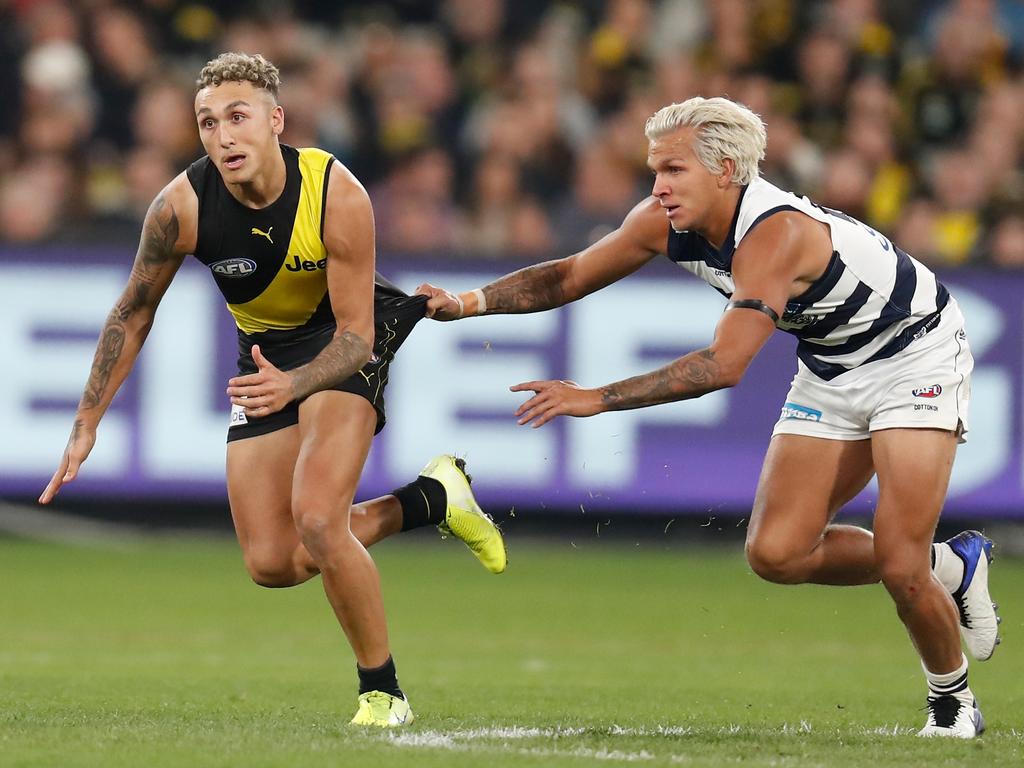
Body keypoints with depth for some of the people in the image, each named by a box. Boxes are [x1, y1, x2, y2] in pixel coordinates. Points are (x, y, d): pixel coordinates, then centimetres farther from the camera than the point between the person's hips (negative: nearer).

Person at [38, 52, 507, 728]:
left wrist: (292, 386, -44)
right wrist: (86, 426, -7)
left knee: (316, 522, -25)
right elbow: (132, 316, -6)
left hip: (347, 345, -4)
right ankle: (428, 500, 21)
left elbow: (355, 334, -25)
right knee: (272, 564, 0)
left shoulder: (338, 197, -29)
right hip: (268, 356, 4)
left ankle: (383, 693, -6)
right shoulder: (182, 206, -22)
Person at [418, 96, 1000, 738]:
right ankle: (949, 567, 18)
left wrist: (597, 399, -41)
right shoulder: (665, 223, -12)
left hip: (916, 357, -8)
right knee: (776, 554, -3)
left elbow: (724, 366, -42)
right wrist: (472, 302, -14)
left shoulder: (777, 234, -36)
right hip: (831, 369, 8)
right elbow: (571, 276, 1)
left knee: (899, 565, -16)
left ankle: (953, 696, 12)